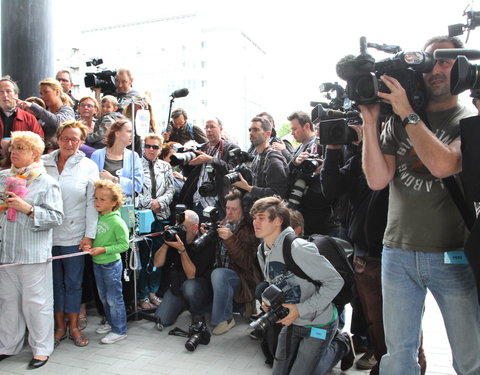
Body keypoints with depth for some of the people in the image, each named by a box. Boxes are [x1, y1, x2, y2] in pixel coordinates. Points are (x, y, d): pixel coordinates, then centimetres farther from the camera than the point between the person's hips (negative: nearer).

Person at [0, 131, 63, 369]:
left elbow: (56, 217, -12)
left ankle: (42, 348, 18)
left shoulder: (46, 182, -5)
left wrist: (27, 208, -19)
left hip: (33, 253, -5)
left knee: (35, 301, 4)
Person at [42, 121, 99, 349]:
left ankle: (74, 327, 22)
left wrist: (89, 235, -7)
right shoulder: (43, 163, 4)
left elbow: (92, 203, -2)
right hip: (47, 233, 2)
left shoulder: (88, 166, 0)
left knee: (73, 282, 7)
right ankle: (60, 326, 27)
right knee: (55, 282, 12)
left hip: (74, 234, -2)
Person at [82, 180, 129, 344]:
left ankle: (119, 330, 16)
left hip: (111, 264, -7)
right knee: (103, 297, 21)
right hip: (97, 263, 8)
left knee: (114, 298, 2)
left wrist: (103, 249, -22)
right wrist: (88, 245, -5)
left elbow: (124, 245, -18)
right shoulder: (96, 218, 1)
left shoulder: (117, 222, -19)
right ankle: (110, 322, 39)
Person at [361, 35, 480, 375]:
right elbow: (377, 180, -3)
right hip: (398, 253, 2)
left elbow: (443, 165, -20)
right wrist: (370, 120, -7)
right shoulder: (397, 123, 8)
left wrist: (407, 112, -16)